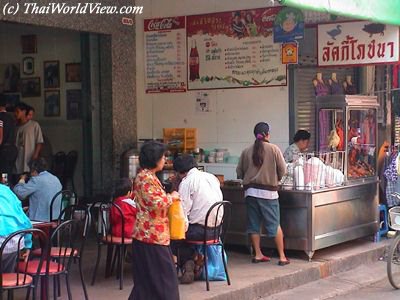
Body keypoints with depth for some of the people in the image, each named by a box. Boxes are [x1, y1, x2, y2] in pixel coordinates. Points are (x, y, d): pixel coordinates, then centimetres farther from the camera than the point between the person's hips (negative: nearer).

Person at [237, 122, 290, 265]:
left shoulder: (246, 151, 3)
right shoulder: (273, 149, -5)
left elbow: (239, 172, 5)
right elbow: (282, 169, -4)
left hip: (250, 191, 3)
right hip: (268, 191, -3)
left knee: (254, 224, 11)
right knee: (275, 225, 3)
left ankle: (258, 255, 17)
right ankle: (282, 256, 5)